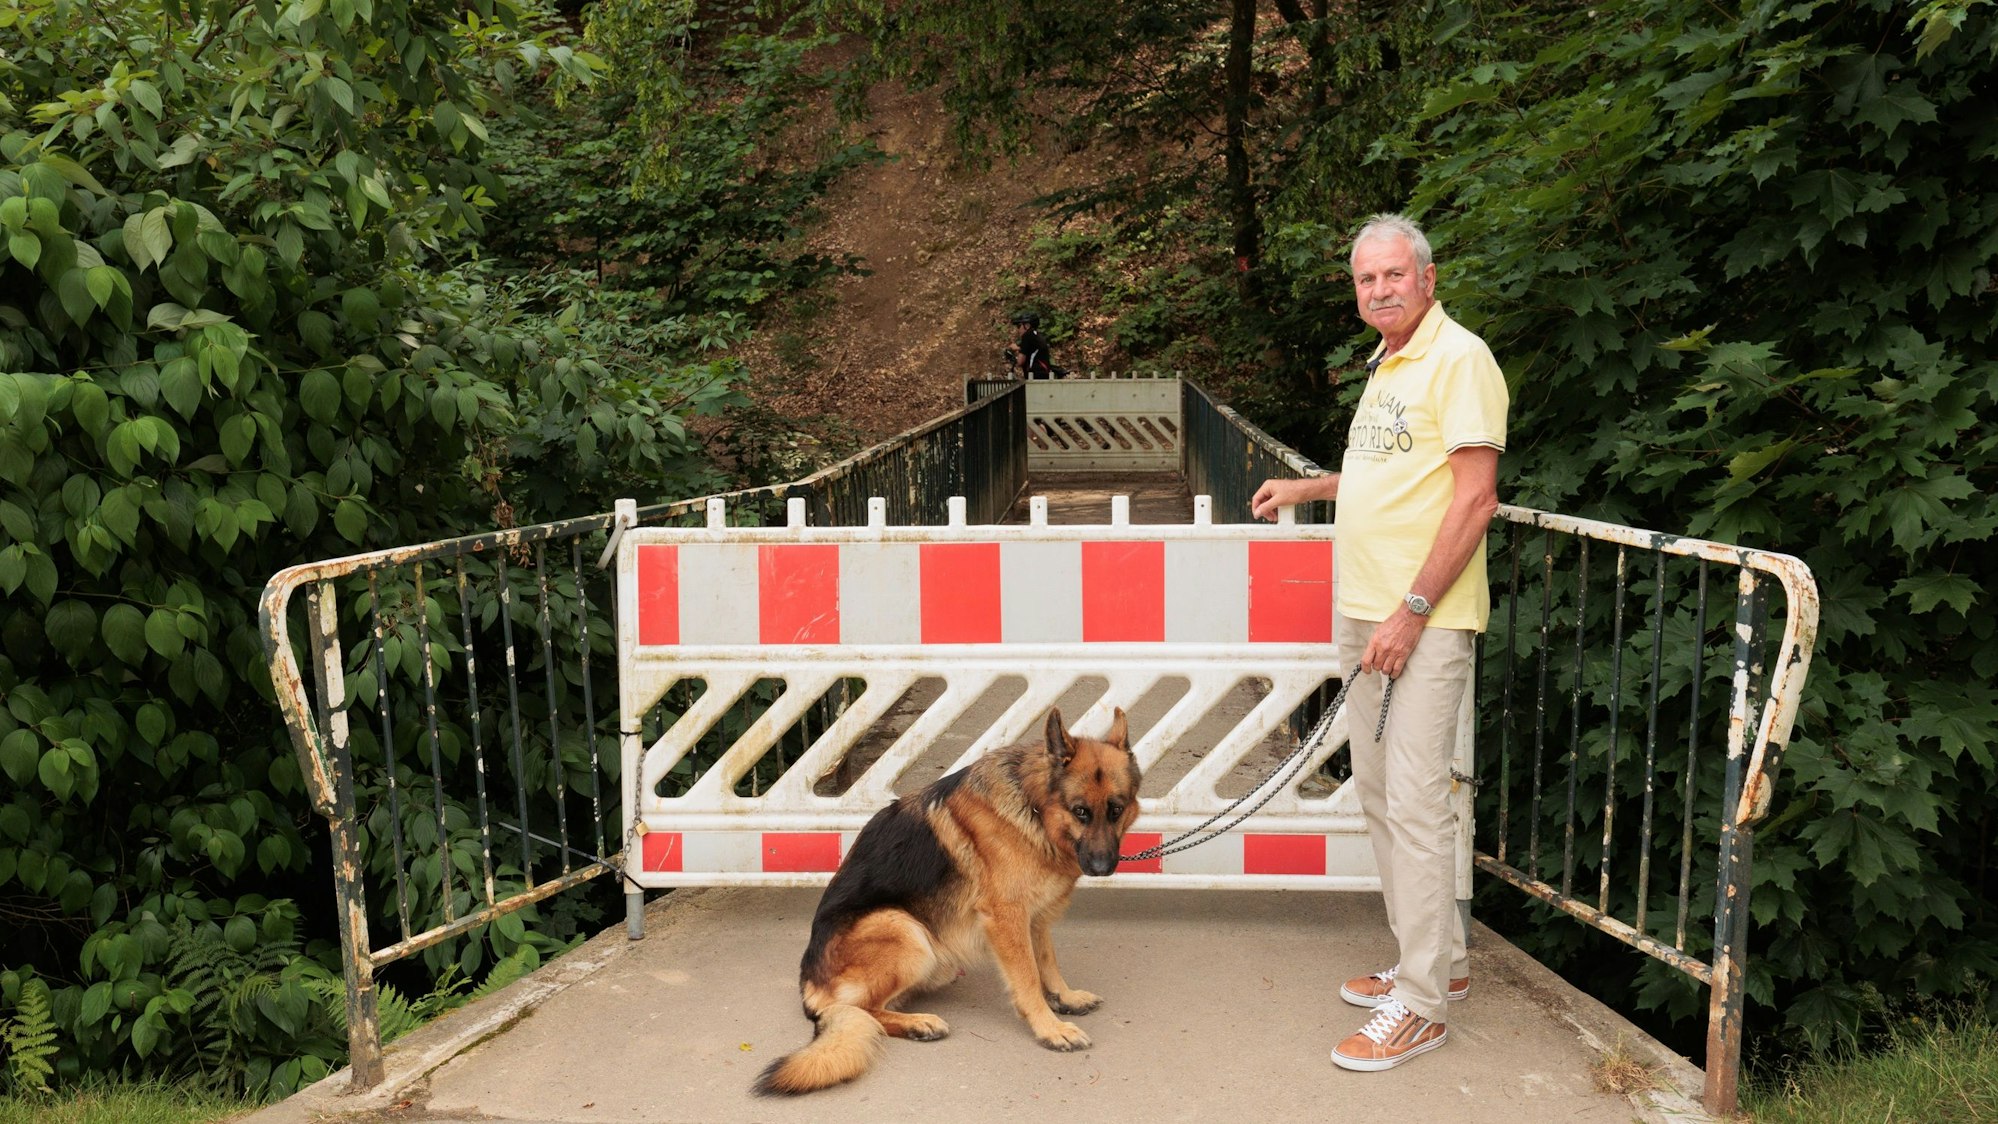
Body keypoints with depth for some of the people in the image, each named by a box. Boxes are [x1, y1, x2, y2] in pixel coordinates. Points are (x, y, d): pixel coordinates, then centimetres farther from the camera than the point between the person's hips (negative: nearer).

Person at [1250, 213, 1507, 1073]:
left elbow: (1474, 495, -17)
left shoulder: (1458, 358, -10)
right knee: (1378, 792, 14)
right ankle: (1437, 960, 28)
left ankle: (1420, 1003, 5)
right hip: (1362, 612, 9)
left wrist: (1412, 610, -20)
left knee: (1414, 801, -6)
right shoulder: (1383, 366, 18)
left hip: (1422, 619, -9)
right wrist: (1307, 488, 24)